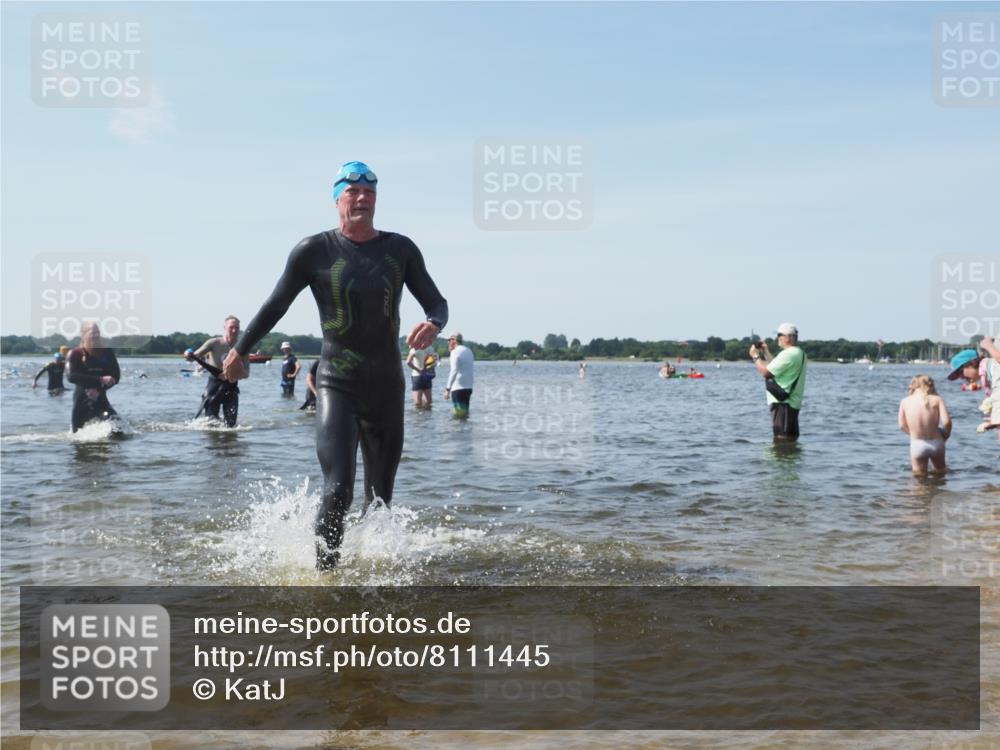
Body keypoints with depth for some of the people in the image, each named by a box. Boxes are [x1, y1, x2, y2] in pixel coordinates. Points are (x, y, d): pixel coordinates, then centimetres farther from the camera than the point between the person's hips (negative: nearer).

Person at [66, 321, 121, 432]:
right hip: (81, 400, -1)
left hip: (100, 398, 1)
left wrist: (99, 390, -18)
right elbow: (71, 376, -19)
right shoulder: (75, 355, -3)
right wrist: (100, 380, -29)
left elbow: (116, 376, 0)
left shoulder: (107, 352, 4)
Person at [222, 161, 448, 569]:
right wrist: (239, 350, 15)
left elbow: (437, 303, 6)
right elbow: (276, 306, 7)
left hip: (387, 388, 4)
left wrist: (433, 325, -18)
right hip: (337, 386, -3)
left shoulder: (401, 249, 4)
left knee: (381, 501, 10)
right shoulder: (314, 250, -3)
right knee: (337, 493, -17)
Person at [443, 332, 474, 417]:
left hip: (458, 388, -8)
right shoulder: (469, 351, 14)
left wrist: (448, 389, -23)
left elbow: (454, 371, -21)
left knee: (458, 414, -8)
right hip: (469, 387, 8)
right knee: (465, 412, 13)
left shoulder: (455, 352, -11)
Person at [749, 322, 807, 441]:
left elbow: (766, 372, -19)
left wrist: (755, 356, -4)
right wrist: (766, 352, 23)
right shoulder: (799, 353, 17)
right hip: (793, 402, 11)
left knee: (782, 439, -9)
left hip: (782, 403, -11)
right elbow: (776, 368, 23)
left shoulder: (788, 354, -17)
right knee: (791, 438, 15)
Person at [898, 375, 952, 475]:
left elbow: (902, 425, 3)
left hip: (916, 444, -1)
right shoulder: (937, 399, -9)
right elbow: (946, 421, -18)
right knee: (940, 470, 30)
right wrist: (946, 434, 3)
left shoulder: (905, 401, -5)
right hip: (936, 443, 1)